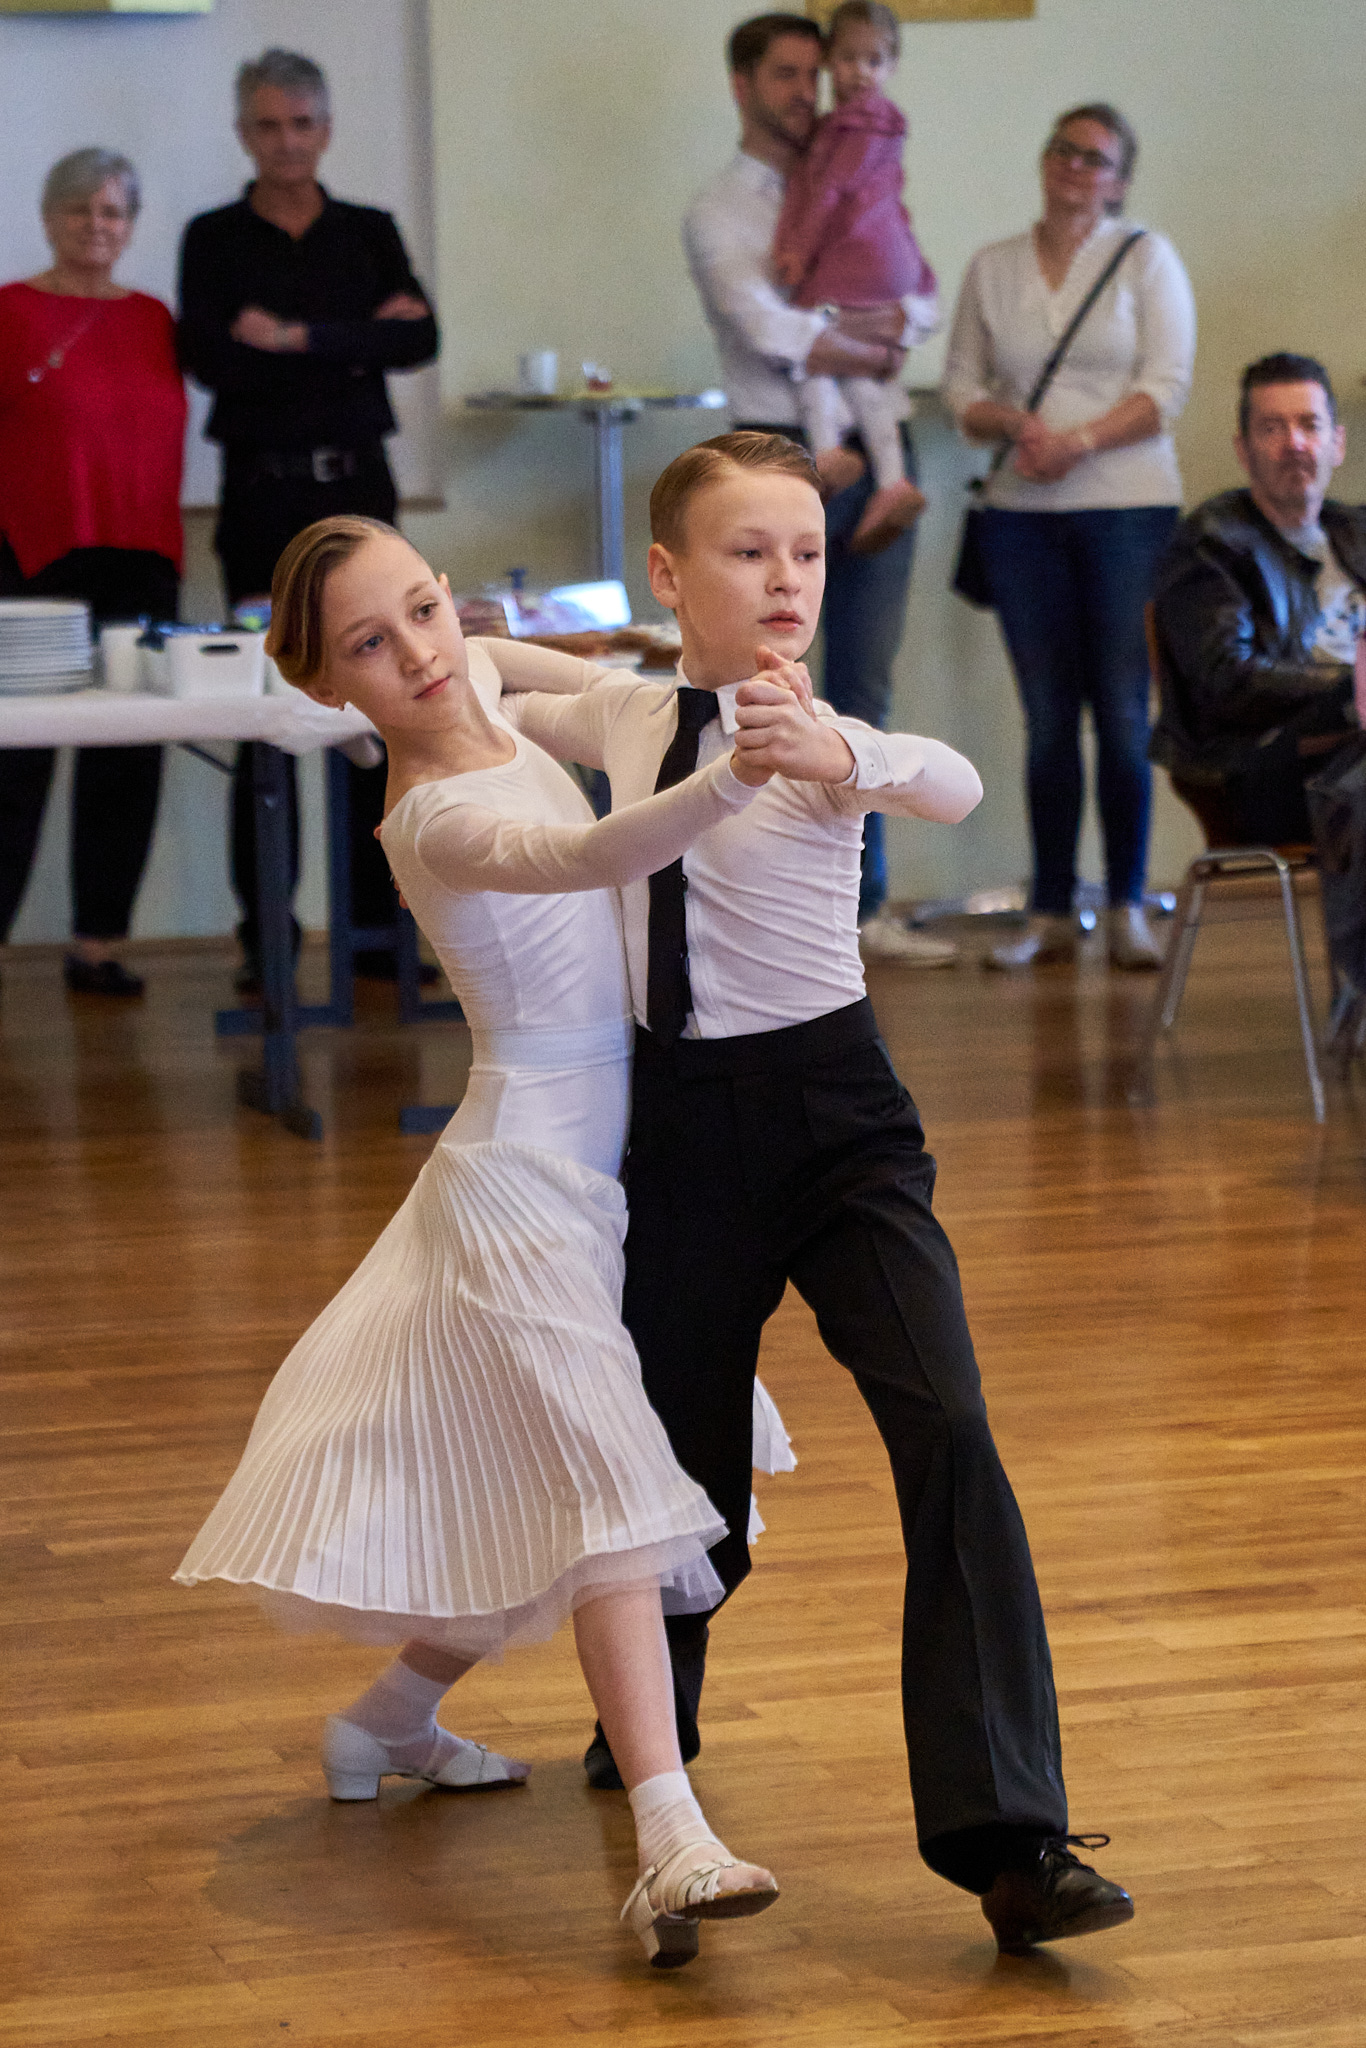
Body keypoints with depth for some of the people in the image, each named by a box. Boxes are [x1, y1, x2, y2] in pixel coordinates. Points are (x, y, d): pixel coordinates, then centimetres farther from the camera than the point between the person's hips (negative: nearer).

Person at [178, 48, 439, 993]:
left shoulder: (370, 232, 10)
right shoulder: (215, 239, 4)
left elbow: (421, 340, -5)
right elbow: (210, 357, -11)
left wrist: (300, 338, -13)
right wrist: (359, 336, -11)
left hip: (357, 487, 2)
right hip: (263, 490, -2)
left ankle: (379, 921, 6)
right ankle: (266, 934, 3)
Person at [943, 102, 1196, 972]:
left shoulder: (1147, 257, 5)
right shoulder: (992, 269, 13)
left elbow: (1167, 387, -3)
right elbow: (962, 384, 11)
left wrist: (1078, 441, -15)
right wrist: (1012, 422, -10)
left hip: (1128, 505, -2)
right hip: (1022, 512, 2)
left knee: (1124, 716, -5)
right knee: (1048, 719, 2)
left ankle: (1128, 909, 3)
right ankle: (1052, 915, 7)